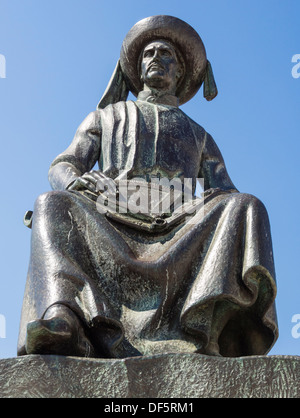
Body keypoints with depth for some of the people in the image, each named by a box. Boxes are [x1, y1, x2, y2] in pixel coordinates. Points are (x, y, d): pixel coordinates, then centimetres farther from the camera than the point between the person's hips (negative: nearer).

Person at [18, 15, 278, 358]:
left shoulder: (199, 135, 34)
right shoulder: (106, 117, 32)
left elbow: (226, 192, 21)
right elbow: (61, 167, 17)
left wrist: (223, 201, -8)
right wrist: (75, 181, -10)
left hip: (180, 233, 1)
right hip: (110, 227, 0)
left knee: (246, 207, -27)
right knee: (53, 206, -30)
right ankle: (62, 316, -56)